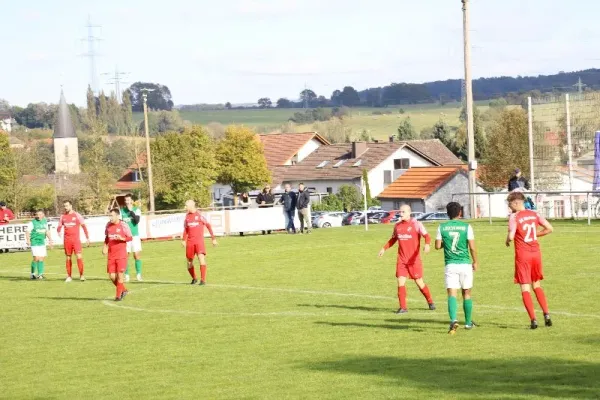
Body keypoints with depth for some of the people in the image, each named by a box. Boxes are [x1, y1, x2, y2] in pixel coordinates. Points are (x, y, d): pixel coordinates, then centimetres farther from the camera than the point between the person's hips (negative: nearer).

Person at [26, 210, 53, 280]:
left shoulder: (45, 222, 10)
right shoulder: (32, 223, -7)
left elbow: (47, 231, 20)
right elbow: (28, 232, -9)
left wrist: (50, 240, 17)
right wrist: (28, 240, -23)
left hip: (42, 242, 6)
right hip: (35, 242, -6)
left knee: (42, 258, 5)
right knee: (36, 258, -12)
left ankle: (40, 274, 13)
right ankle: (32, 274, 1)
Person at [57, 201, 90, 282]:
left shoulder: (77, 215, -1)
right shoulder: (63, 216, 9)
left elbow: (84, 226, 2)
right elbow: (59, 226, 15)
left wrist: (87, 238, -1)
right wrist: (58, 231, -9)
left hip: (76, 239, -3)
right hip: (67, 240, 3)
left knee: (79, 256, -13)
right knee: (68, 258, 7)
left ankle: (81, 275, -8)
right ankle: (69, 276, 12)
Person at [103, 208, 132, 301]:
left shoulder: (123, 225, -8)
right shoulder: (108, 225, 5)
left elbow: (130, 238, -2)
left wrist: (121, 238, -20)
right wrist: (105, 246, 6)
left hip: (121, 254, -4)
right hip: (111, 254, 4)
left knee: (120, 274, -5)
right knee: (112, 276, 0)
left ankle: (118, 295, 8)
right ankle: (123, 290, 23)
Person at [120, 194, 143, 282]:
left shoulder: (136, 210, -1)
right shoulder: (122, 211, 3)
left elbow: (137, 220, -17)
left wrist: (131, 211, -20)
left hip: (135, 236, -1)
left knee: (137, 255, -3)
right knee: (126, 256, -2)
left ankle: (138, 274, 5)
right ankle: (126, 275, 4)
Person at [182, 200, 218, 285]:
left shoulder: (199, 215, -5)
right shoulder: (187, 216, 9)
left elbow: (208, 226, 1)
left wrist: (213, 238, 0)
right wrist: (183, 240, 8)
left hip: (199, 240, -5)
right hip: (190, 242, 5)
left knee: (201, 257, -21)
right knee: (189, 262, 7)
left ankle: (203, 280, -19)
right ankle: (194, 278, 30)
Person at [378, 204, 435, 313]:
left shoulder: (416, 224, -7)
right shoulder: (397, 226, 8)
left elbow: (427, 236, -15)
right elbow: (393, 239, 24)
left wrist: (427, 244, -35)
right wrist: (384, 249, 15)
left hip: (414, 259, -4)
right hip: (401, 259, 4)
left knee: (419, 282, 3)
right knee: (401, 281, -7)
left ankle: (430, 302, 25)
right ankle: (403, 307, -2)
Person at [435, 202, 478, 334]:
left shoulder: (442, 227, 0)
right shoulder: (466, 227, -3)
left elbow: (437, 246, 0)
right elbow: (472, 247, -5)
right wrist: (475, 262, 9)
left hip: (450, 265, 0)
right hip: (465, 264, 0)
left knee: (452, 294, -6)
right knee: (467, 293, 14)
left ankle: (453, 320, -28)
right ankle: (468, 322, 25)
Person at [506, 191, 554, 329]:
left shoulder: (514, 216, -11)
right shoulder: (534, 214, 6)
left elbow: (511, 236, -21)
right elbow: (549, 228, 4)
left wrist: (508, 240, 2)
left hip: (522, 255, -5)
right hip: (536, 252, 5)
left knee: (525, 288, 0)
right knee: (537, 286, 19)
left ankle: (533, 319, -7)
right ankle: (546, 314, 8)